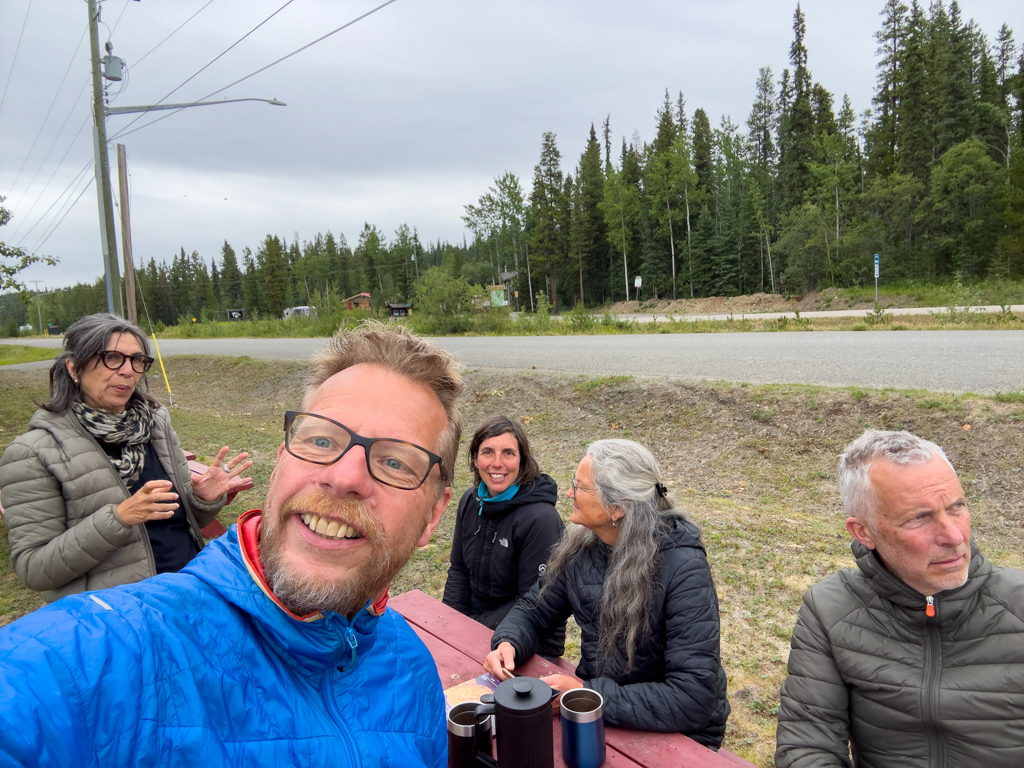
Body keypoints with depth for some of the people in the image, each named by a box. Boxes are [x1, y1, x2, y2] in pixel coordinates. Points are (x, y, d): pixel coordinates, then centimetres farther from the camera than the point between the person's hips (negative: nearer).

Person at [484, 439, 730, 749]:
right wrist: (508, 644, -15)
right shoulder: (581, 547, -7)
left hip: (677, 733, -5)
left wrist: (588, 695, -30)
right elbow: (534, 609, 7)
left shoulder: (682, 569, -25)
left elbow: (694, 698, -28)